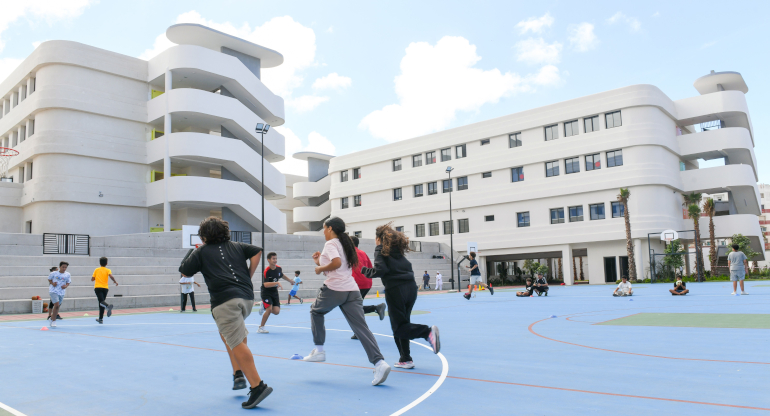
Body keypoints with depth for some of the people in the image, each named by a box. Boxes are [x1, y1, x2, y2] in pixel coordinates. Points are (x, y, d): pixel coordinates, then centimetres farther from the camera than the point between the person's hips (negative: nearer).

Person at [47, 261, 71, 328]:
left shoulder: (67, 275, 5)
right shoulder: (54, 273, 1)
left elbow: (68, 282, 10)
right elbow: (49, 279, 13)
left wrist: (66, 286, -11)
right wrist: (52, 283, -5)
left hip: (61, 292, 3)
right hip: (53, 291, -3)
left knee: (57, 307, 10)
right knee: (56, 305, -17)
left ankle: (52, 320, 28)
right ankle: (54, 321, -5)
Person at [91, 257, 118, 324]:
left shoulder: (96, 270, 12)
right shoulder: (108, 270, 7)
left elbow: (92, 279, 11)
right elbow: (111, 276, -13)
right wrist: (115, 281, -1)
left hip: (97, 287, -1)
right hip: (105, 288, 1)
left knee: (101, 301, -18)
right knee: (102, 302, 14)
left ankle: (108, 306, -53)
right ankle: (100, 319, 20)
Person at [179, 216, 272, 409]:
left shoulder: (201, 252, 13)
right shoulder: (236, 247, 21)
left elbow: (184, 272, 18)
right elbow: (257, 251, 11)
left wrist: (192, 252, 31)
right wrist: (248, 276, 15)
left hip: (225, 301, -6)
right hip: (247, 297, 6)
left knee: (237, 343, -12)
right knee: (226, 332, 27)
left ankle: (257, 386, -21)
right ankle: (238, 374, 18)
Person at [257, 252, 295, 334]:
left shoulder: (279, 268, -1)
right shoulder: (266, 271, -20)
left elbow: (282, 275, 23)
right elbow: (265, 284, -29)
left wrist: (290, 280, 32)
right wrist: (276, 283, -38)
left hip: (274, 292, 6)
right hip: (266, 292, -6)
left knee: (276, 311, -6)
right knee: (269, 309, -20)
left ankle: (264, 306, 24)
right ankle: (261, 327, -3)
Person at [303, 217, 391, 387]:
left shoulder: (331, 243, -4)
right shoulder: (344, 244, 22)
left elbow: (337, 263, -23)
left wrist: (320, 269, -8)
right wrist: (321, 262, 25)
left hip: (334, 289, -7)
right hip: (352, 290, 7)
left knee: (316, 311, 23)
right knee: (361, 328, -3)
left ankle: (319, 350, 23)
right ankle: (379, 362, -18)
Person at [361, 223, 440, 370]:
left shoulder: (380, 249, -1)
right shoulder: (397, 248, 19)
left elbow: (381, 270, -12)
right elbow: (408, 267, 17)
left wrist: (366, 271, 1)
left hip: (395, 289, -7)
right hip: (411, 287, 7)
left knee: (399, 328, 0)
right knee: (402, 323, 16)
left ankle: (428, 331, -23)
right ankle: (405, 359, 15)